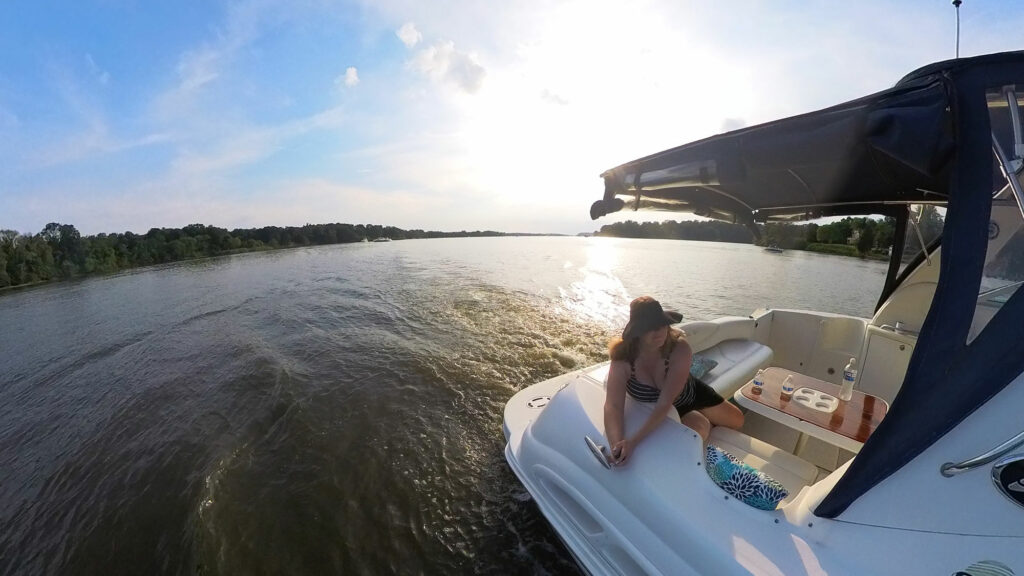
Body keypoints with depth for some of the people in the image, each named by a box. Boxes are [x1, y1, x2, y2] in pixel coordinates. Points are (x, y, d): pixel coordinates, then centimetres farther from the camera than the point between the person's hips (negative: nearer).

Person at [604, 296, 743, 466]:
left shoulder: (679, 348, -38)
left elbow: (666, 401, -45)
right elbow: (613, 406, -43)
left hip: (690, 393, 1)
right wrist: (616, 445, -61)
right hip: (654, 408, -1)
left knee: (737, 421, 14)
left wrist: (634, 441, -53)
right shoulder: (622, 358, -36)